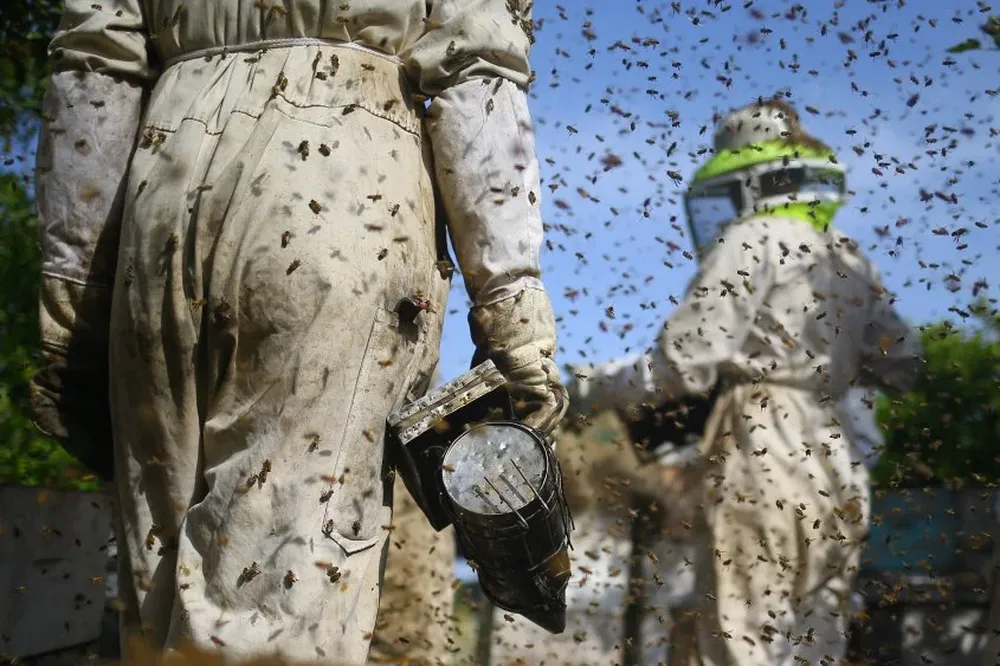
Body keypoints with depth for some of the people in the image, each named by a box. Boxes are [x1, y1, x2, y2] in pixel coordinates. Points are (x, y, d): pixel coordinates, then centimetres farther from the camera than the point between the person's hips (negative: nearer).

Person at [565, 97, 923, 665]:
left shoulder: (753, 240, -5)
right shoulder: (852, 259, 17)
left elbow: (683, 367, -12)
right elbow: (902, 366, 21)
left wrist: (590, 386, 2)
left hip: (763, 469, -7)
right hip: (837, 472, 8)